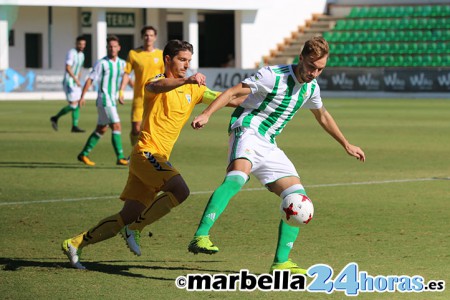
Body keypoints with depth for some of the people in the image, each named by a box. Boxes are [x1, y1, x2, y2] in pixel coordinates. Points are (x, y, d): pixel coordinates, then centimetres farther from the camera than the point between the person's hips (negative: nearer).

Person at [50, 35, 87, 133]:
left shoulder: (81, 55, 13)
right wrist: (76, 80, -24)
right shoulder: (71, 53, -15)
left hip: (75, 83, 9)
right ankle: (55, 118, 0)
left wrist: (79, 81, 19)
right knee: (73, 105, -13)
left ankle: (75, 126, 7)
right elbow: (68, 68, -23)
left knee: (77, 105, 4)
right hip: (68, 82, -9)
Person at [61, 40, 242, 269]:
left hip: (159, 159, 8)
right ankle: (134, 229, -14)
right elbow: (156, 87, -32)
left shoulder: (193, 89, 15)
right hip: (147, 152, -8)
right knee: (179, 190, -27)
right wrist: (186, 80, -49)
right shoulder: (159, 82, -7)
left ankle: (75, 244, 13)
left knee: (128, 216, 6)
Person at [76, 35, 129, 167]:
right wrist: (82, 96, -17)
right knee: (116, 126, -14)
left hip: (112, 100, 8)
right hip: (104, 100, -8)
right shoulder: (102, 63, -10)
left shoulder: (121, 63, 9)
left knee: (101, 130, 13)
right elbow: (90, 79, -11)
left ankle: (83, 154, 21)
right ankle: (120, 158, -14)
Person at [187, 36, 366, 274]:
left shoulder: (311, 87, 11)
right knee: (237, 176, -37)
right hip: (248, 131, -8)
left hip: (268, 145, 8)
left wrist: (346, 145, 37)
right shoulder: (273, 76, -12)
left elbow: (322, 116, 31)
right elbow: (233, 92, -14)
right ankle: (200, 237, -46)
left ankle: (281, 263, 6)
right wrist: (206, 114, -28)